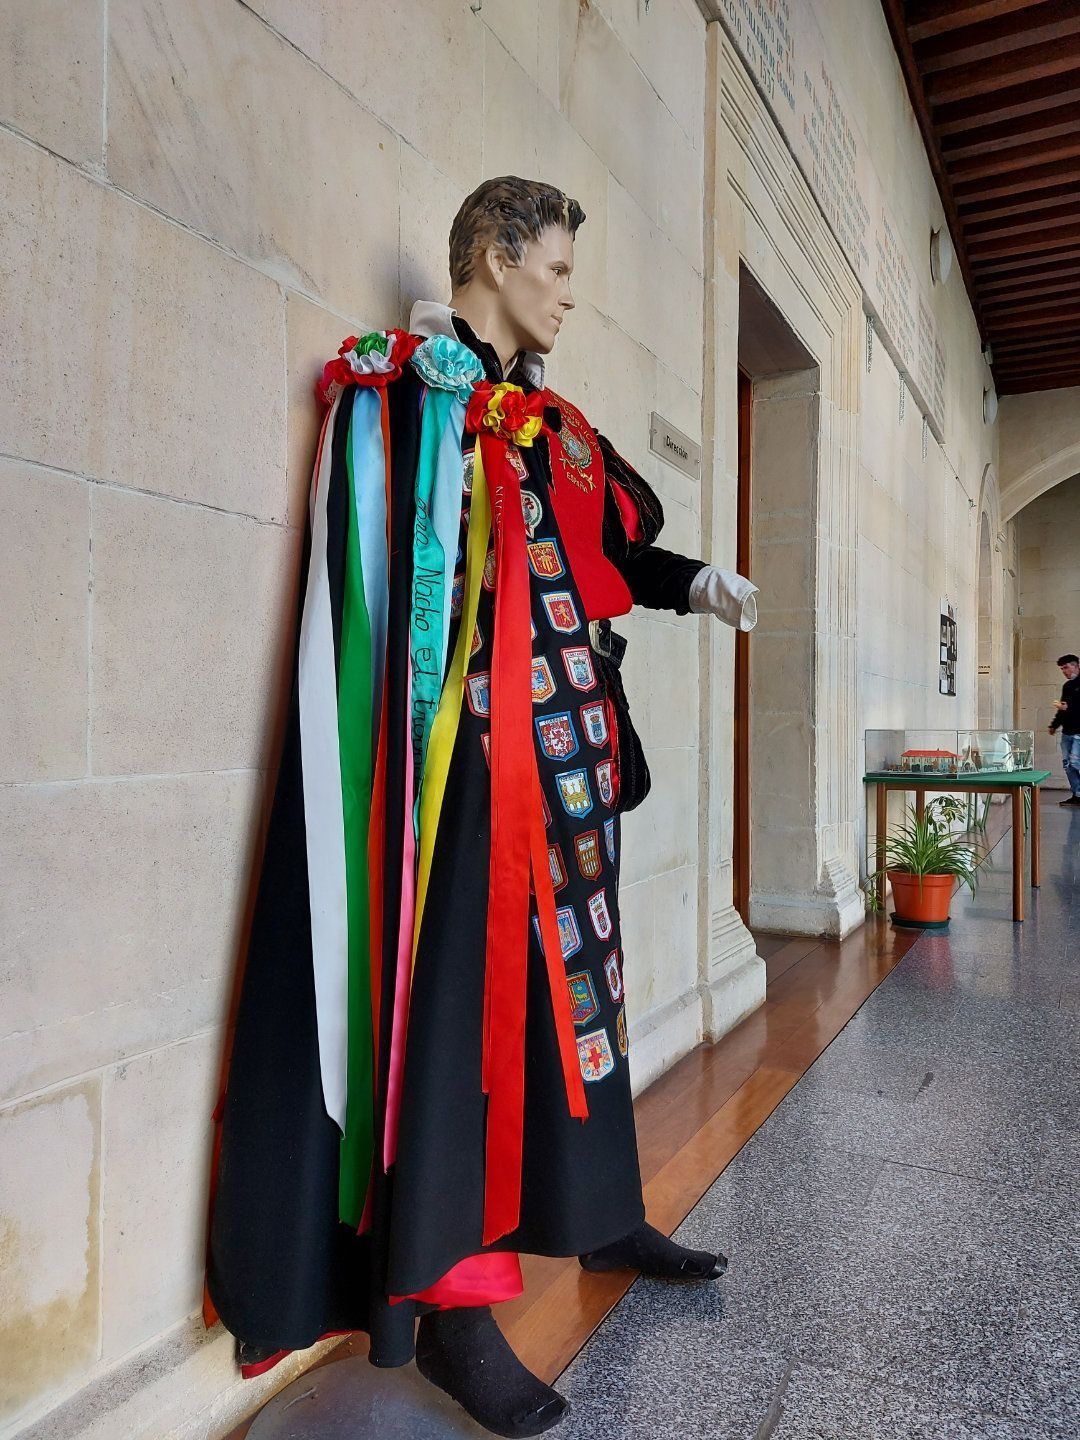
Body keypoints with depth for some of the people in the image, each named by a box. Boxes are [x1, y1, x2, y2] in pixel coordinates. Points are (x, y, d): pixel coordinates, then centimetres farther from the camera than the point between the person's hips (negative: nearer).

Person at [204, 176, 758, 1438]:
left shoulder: (553, 422, 22)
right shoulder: (402, 385, -1)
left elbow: (611, 548, 20)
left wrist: (698, 584, 9)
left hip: (570, 737, 8)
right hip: (473, 741, -8)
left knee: (574, 969, 14)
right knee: (461, 987, -6)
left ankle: (600, 1215, 32)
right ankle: (442, 1298, 9)